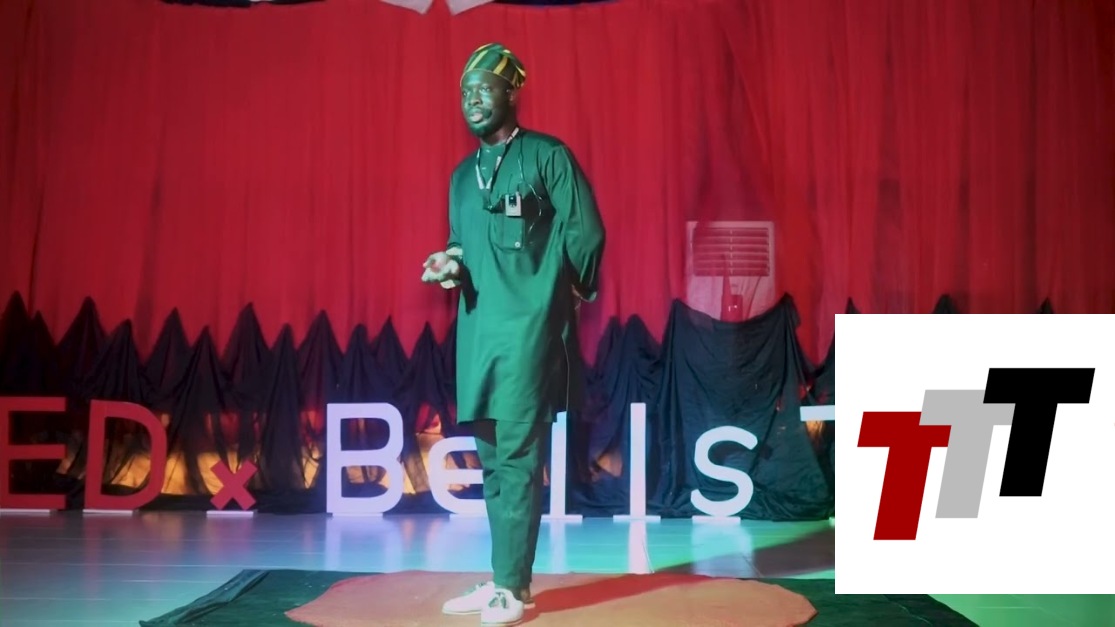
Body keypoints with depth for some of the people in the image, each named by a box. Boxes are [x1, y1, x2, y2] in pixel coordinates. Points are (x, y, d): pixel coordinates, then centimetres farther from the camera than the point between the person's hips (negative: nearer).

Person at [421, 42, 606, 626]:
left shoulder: (548, 156, -2)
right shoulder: (462, 175, 19)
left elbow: (586, 234, -4)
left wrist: (556, 294, 3)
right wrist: (448, 265, 2)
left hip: (529, 326, -7)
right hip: (477, 329, 7)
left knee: (517, 458, -7)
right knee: (492, 459, 11)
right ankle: (505, 578, 20)